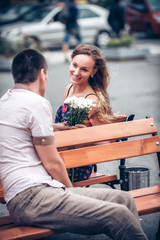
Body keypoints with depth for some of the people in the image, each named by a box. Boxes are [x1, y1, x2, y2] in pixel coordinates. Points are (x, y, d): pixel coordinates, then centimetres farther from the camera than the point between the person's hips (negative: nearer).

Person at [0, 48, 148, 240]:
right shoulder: (36, 103, -8)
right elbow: (52, 163, -7)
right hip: (31, 197, -10)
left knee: (123, 199, 3)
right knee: (119, 216, -21)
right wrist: (70, 189, 9)